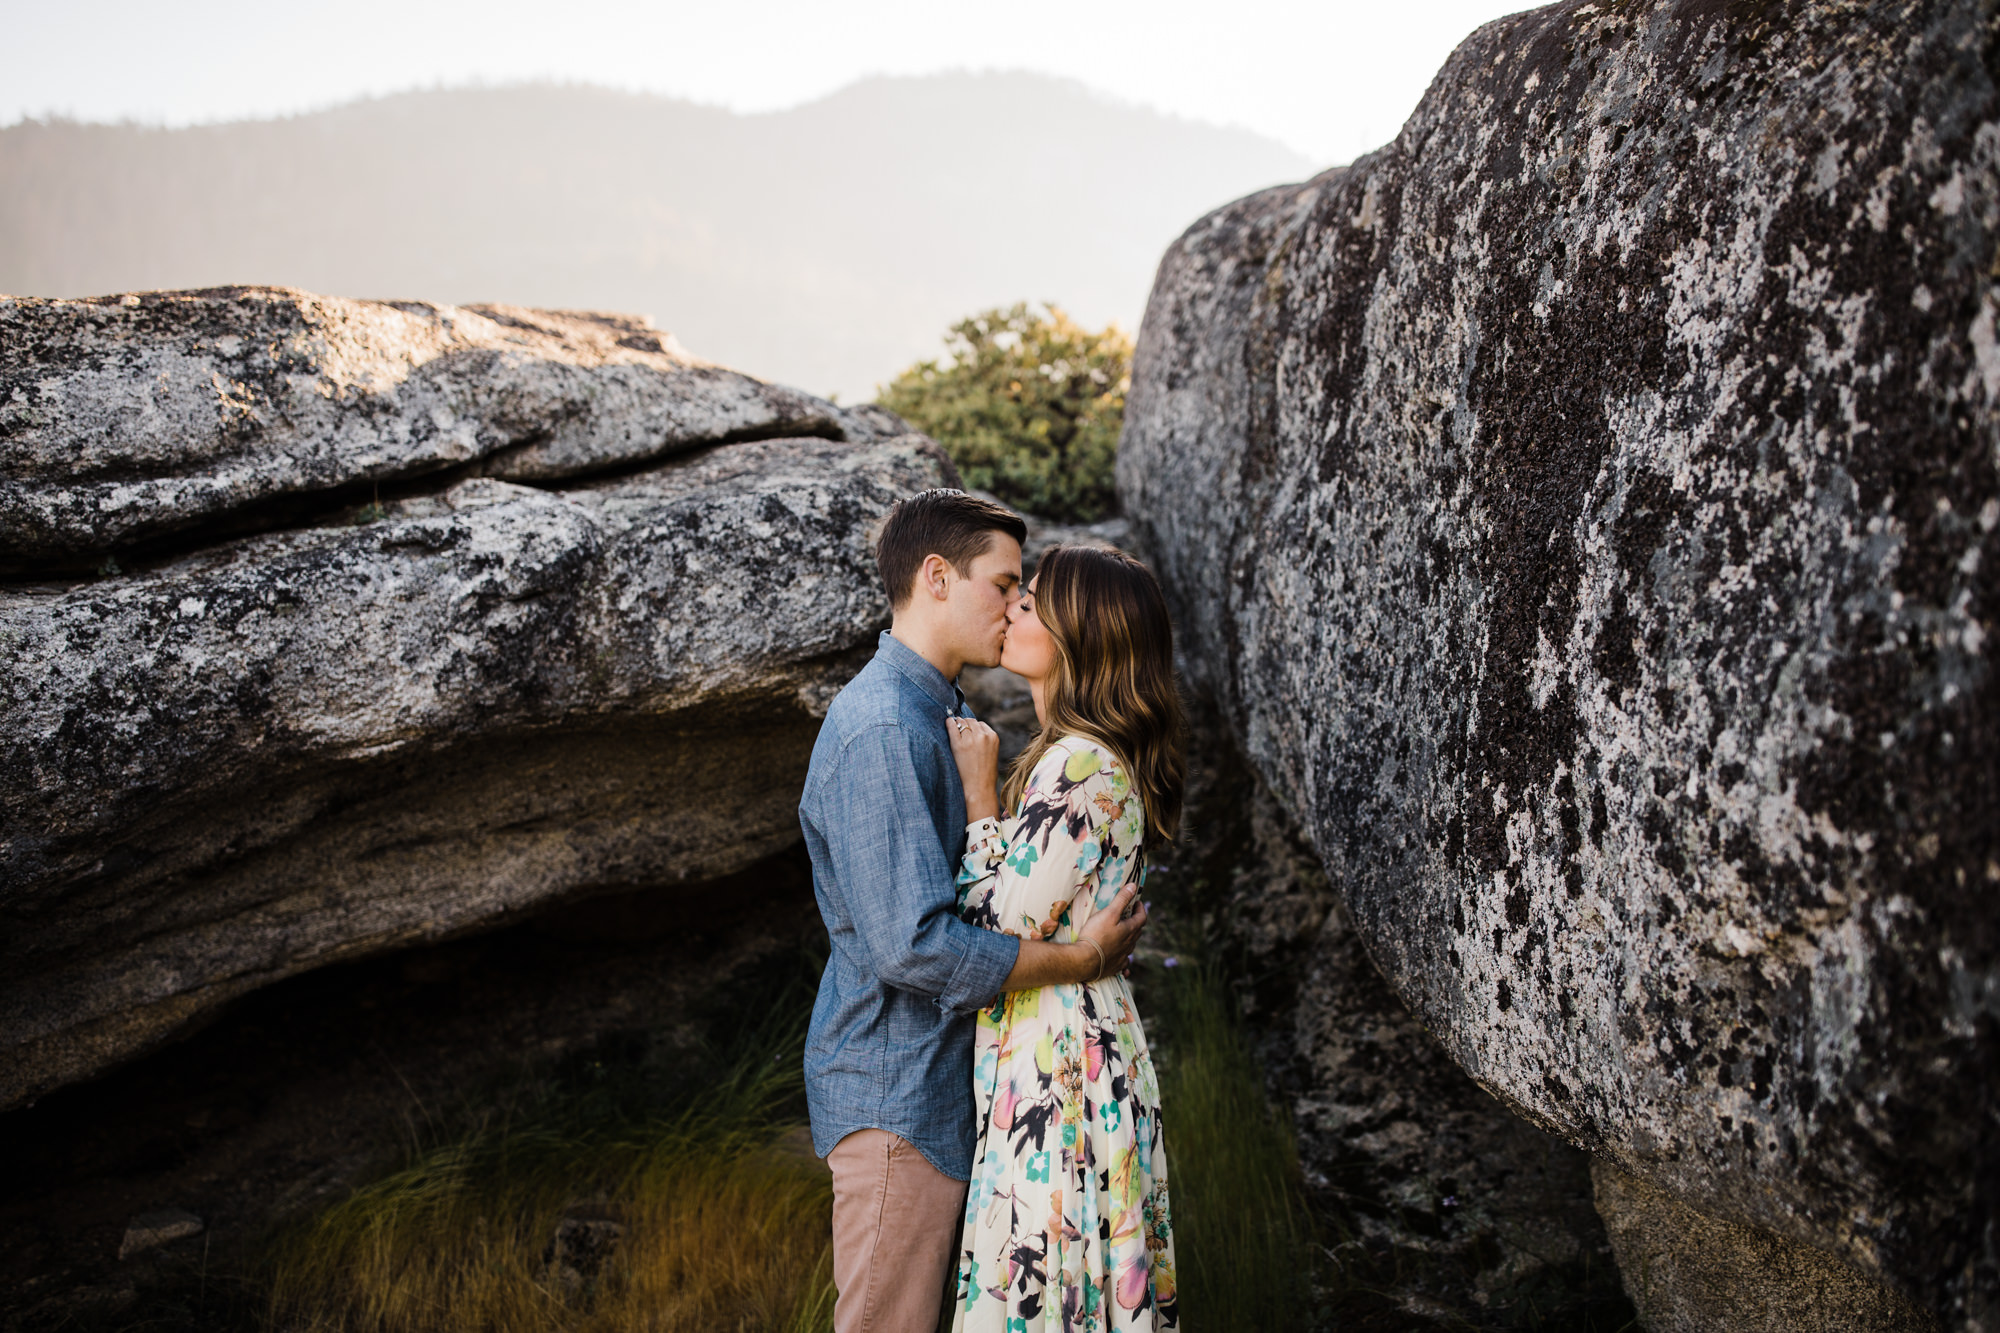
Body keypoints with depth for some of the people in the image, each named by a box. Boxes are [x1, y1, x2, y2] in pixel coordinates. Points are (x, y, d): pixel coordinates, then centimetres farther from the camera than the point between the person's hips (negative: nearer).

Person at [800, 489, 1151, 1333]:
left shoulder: (942, 711, 12)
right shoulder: (882, 732, -23)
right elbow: (913, 944, -29)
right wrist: (1078, 959, -20)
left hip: (939, 1074, 10)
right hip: (894, 1092, -10)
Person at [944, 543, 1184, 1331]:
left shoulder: (1080, 767, -19)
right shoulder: (1075, 755, 12)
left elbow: (1002, 928, -19)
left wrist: (978, 792, -12)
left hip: (1057, 1064, -10)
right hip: (1062, 1050, 10)